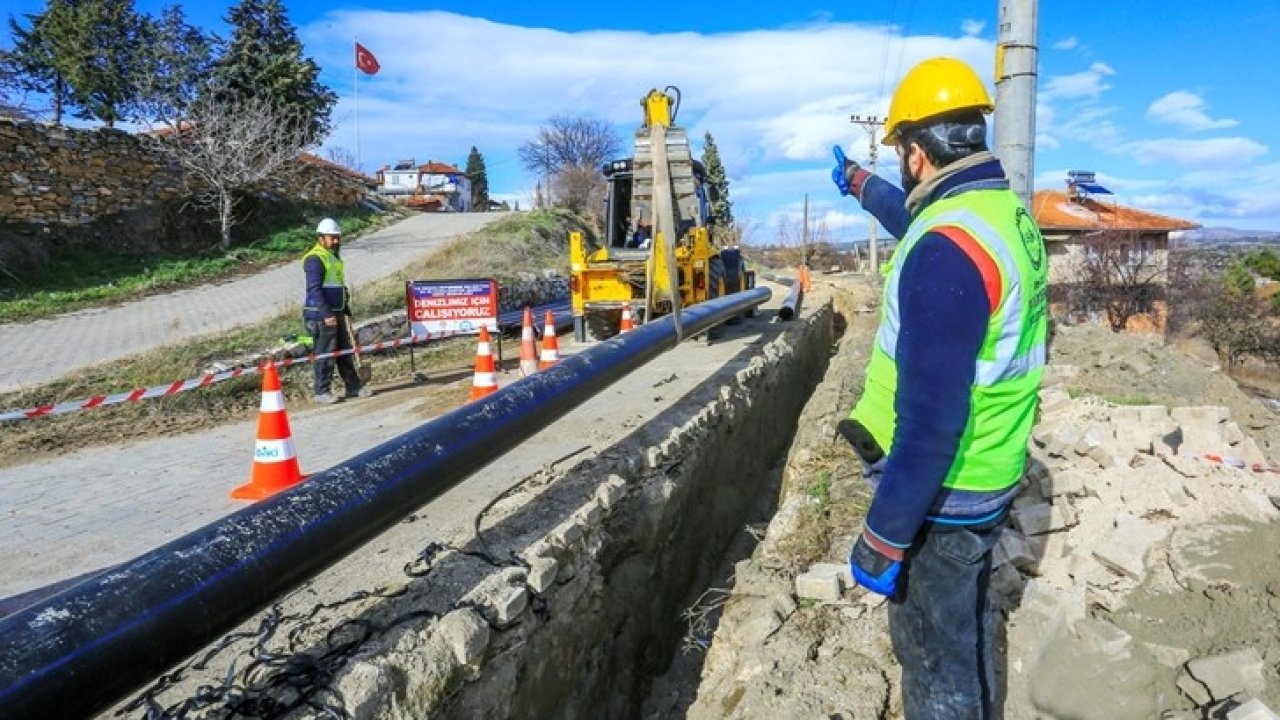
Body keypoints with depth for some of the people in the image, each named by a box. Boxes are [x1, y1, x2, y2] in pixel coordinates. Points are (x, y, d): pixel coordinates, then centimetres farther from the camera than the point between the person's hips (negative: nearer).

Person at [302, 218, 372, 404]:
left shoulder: (334, 257, 18)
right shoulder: (315, 259, -12)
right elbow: (314, 289, -20)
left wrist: (347, 311, 23)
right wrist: (326, 314, -24)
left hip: (337, 313, 9)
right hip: (322, 315, -9)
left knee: (345, 351, 13)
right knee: (325, 353, -4)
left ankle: (353, 386, 21)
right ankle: (322, 392, 4)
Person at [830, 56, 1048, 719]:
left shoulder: (947, 248, -28)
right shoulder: (1007, 213, 3)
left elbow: (931, 416, -30)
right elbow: (916, 220, 27)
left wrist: (884, 535, -23)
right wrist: (858, 183, 42)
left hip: (940, 493, -9)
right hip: (989, 478, 9)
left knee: (934, 658, 10)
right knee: (964, 629, 28)